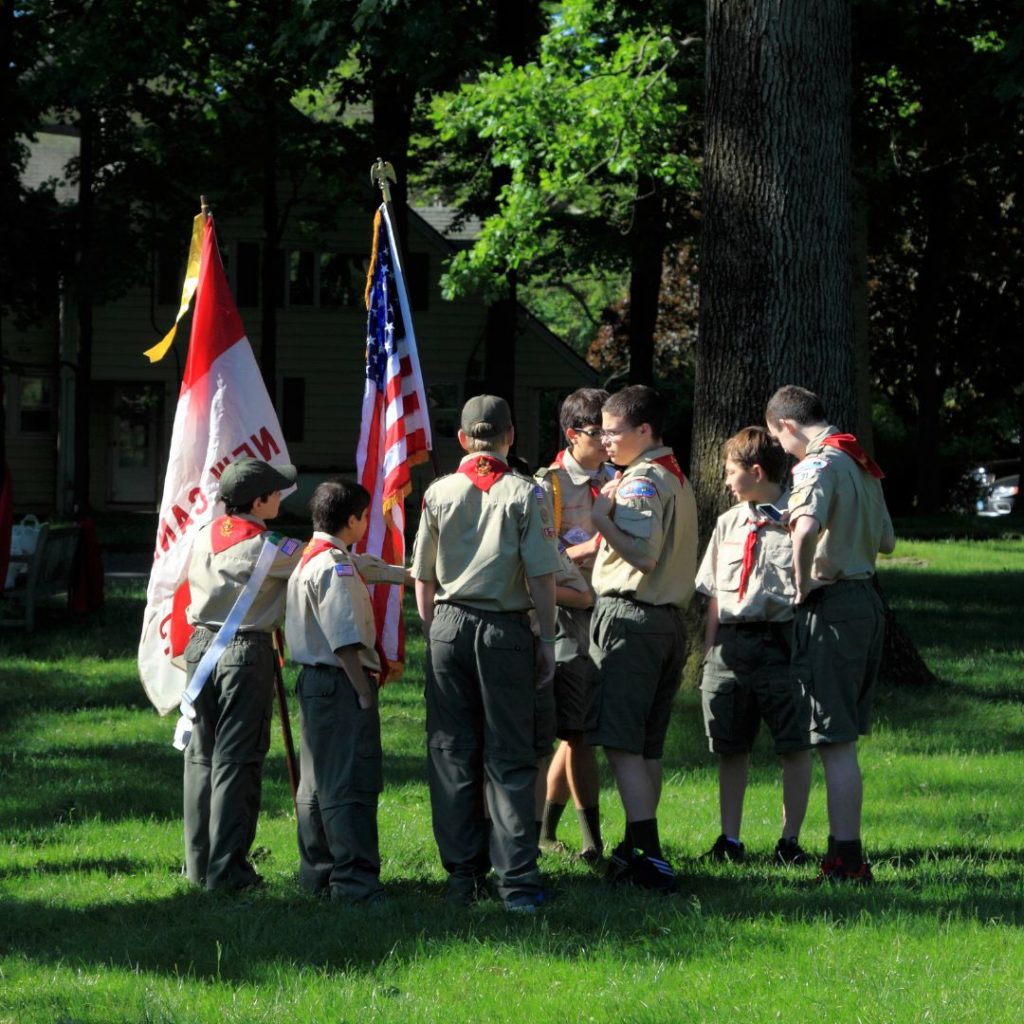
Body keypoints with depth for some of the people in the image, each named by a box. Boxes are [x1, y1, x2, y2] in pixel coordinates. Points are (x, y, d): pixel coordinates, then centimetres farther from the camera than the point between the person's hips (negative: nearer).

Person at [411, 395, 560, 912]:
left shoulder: (439, 493, 3)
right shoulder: (524, 494, -5)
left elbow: (423, 577, 8)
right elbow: (541, 577, -7)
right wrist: (547, 640, 1)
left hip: (449, 627, 2)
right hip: (506, 630, -2)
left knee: (452, 753, 8)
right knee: (508, 758, 0)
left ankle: (462, 874, 9)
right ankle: (517, 880, -5)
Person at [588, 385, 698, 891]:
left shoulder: (641, 483, -12)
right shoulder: (678, 480, 19)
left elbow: (642, 554, -24)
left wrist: (602, 518, -15)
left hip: (629, 617, -10)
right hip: (670, 617, 10)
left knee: (622, 744, -12)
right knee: (647, 746, 14)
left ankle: (650, 856, -19)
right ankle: (637, 847, 20)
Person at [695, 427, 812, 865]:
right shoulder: (728, 523, 14)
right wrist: (709, 649, 12)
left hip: (781, 638, -6)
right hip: (731, 642, 6)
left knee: (794, 745, -1)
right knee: (731, 746, 9)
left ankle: (790, 839, 7)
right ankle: (729, 838, 16)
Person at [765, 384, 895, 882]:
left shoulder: (817, 466, -14)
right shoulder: (860, 464, 14)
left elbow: (805, 529, -33)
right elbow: (886, 541, 22)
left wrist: (803, 584, -20)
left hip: (831, 603, -9)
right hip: (866, 596, 9)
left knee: (834, 739, -6)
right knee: (843, 738, 14)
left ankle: (846, 860, -6)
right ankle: (846, 851, 18)